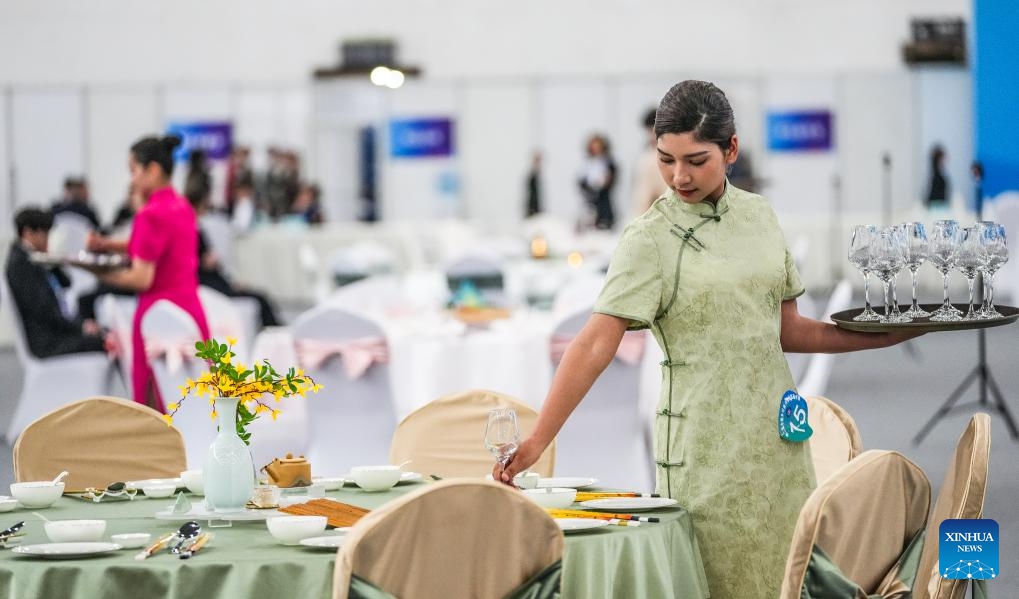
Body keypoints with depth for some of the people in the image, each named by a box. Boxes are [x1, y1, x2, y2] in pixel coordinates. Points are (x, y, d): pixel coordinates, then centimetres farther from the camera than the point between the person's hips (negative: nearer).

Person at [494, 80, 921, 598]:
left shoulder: (758, 216, 8)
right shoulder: (650, 239, -7)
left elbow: (785, 330, 14)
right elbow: (596, 343, -15)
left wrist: (890, 334, 6)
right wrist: (535, 441, -23)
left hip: (776, 436, 5)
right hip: (707, 446, -5)